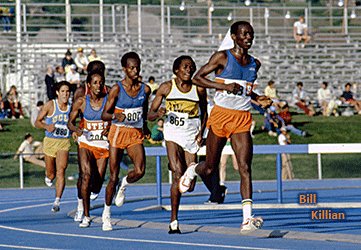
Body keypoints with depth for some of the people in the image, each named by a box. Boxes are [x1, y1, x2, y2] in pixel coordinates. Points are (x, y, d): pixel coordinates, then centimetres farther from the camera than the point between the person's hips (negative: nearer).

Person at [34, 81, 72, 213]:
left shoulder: (71, 108, 1)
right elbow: (37, 122, -2)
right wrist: (46, 126, -22)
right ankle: (49, 177, 49)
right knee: (51, 174, 10)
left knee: (61, 171, -19)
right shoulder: (50, 105, -6)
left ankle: (57, 201, -20)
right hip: (50, 142, 0)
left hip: (64, 143, 0)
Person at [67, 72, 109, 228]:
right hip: (86, 143, -1)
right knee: (86, 175, -24)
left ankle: (82, 200, 35)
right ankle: (86, 216, -19)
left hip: (103, 145, 1)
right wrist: (76, 130, -16)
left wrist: (109, 129, -19)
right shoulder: (81, 102, -3)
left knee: (97, 184, -1)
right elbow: (70, 122, 6)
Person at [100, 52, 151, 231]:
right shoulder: (117, 89, -10)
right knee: (113, 177, 1)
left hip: (136, 135, 3)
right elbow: (104, 115, -9)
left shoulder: (145, 89, 2)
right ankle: (106, 212, 19)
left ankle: (123, 185, 15)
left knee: (140, 171, -20)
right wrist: (116, 116, -27)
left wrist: (145, 126, 17)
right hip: (118, 133, -3)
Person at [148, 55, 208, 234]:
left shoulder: (199, 89, 2)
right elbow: (150, 114, 2)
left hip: (191, 136, 2)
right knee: (178, 175, -19)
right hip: (173, 134, -2)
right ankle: (174, 221, -11)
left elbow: (204, 113, 17)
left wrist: (201, 132, 2)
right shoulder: (167, 87, -2)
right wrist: (158, 114, -21)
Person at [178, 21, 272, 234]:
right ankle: (193, 170, 46)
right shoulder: (222, 57, -5)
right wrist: (224, 86, -17)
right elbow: (197, 78, -5)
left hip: (242, 120, 3)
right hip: (221, 116, -3)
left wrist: (258, 99, 8)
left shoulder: (254, 64, 11)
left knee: (245, 167, -13)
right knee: (211, 167, 8)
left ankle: (247, 219, -22)